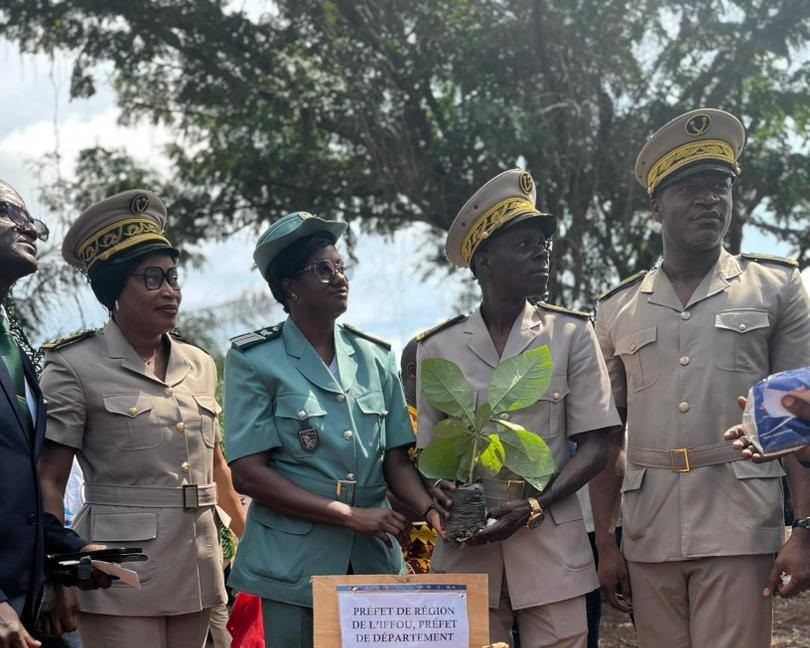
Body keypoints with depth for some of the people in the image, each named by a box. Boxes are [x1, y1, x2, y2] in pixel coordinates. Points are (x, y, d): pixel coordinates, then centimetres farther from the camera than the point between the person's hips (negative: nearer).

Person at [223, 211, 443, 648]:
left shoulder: (376, 358, 10)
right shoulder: (253, 360, -4)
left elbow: (395, 460, 9)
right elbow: (248, 474, -10)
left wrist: (430, 508, -12)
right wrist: (349, 515, -15)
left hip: (375, 562, 4)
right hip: (294, 567, -4)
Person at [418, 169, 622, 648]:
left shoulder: (572, 335, 3)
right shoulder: (438, 348, 5)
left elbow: (595, 446, 1)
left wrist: (534, 508, -12)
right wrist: (443, 491, -11)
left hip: (552, 550, -1)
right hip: (468, 551, 1)